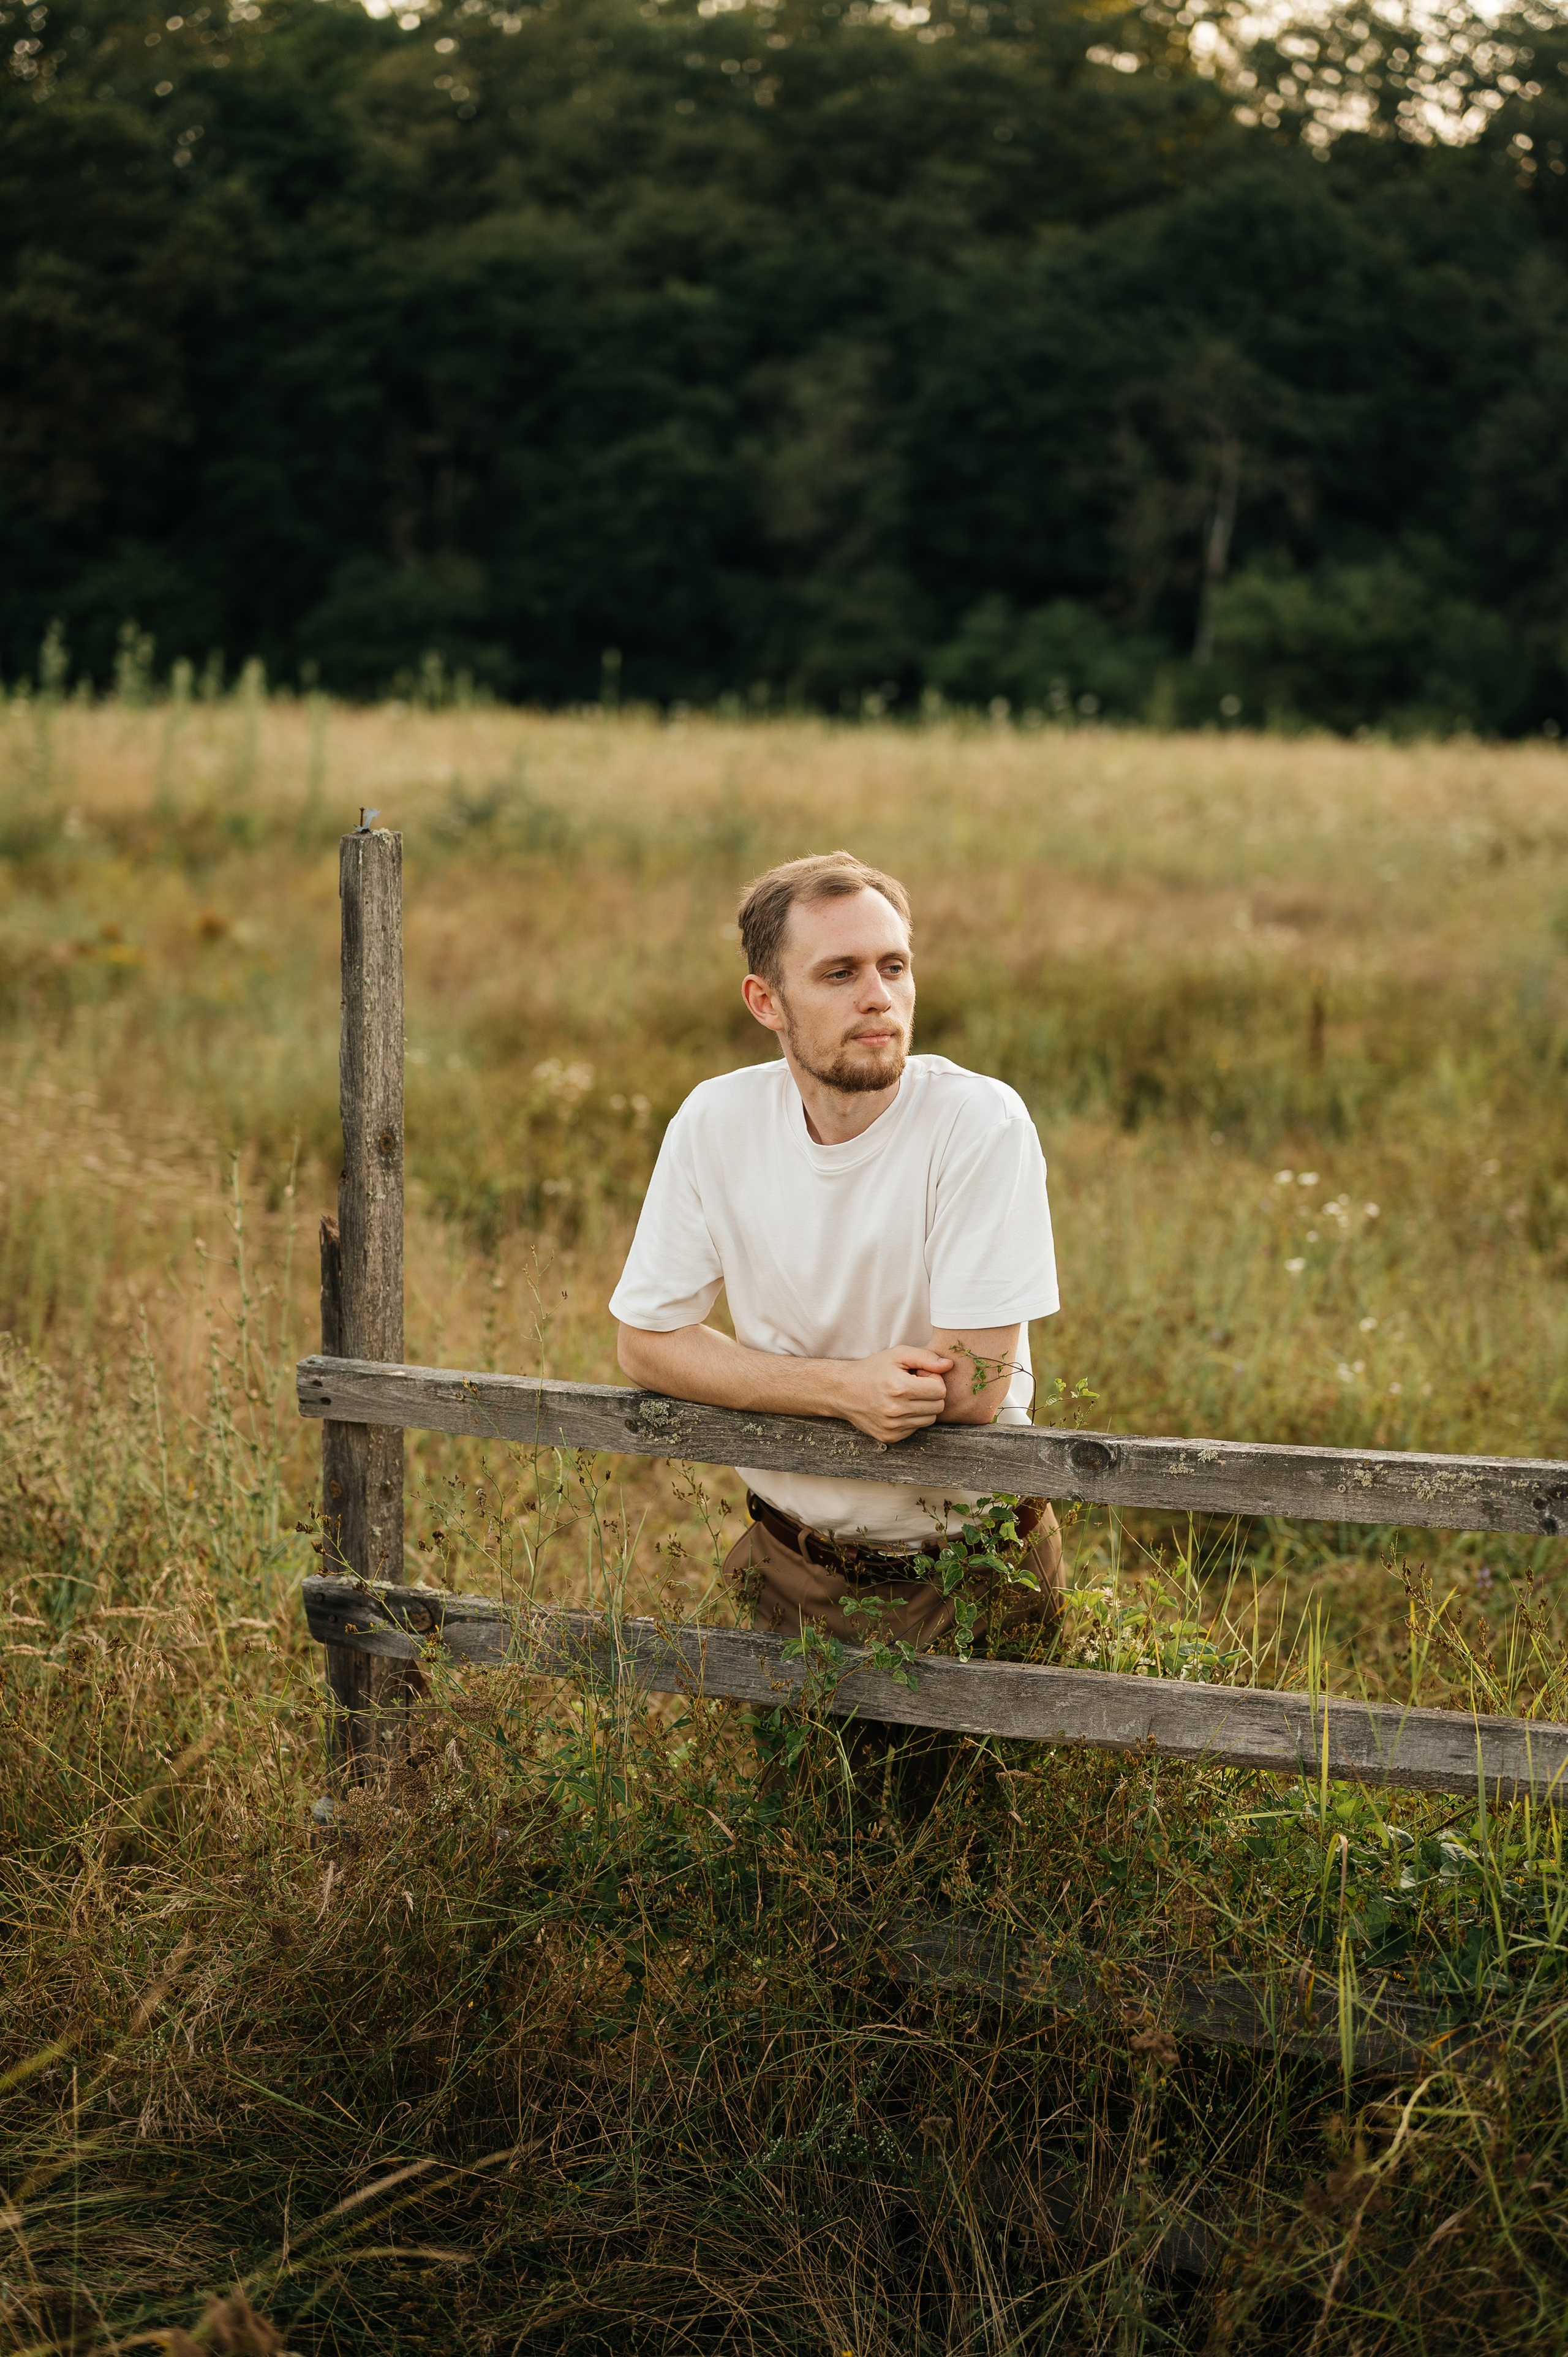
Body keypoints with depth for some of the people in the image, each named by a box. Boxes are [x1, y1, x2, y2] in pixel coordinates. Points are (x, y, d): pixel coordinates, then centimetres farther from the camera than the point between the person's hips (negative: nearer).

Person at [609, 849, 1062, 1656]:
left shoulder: (981, 1122, -20)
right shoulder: (715, 1122, -9)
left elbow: (971, 1388, -23)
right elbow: (647, 1344, -6)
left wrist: (766, 1381, -13)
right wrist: (845, 1390, -21)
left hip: (971, 1576, -3)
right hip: (791, 1571, 3)